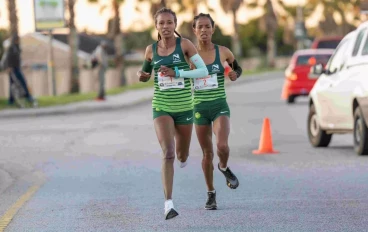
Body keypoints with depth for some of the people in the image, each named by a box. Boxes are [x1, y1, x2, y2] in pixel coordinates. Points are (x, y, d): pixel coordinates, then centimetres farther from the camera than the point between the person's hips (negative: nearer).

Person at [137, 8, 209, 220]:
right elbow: (146, 73, 19)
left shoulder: (184, 44, -7)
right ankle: (169, 204, -19)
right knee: (168, 153, -18)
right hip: (161, 107, 0)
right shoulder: (151, 49, 1)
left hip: (184, 107, 0)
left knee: (182, 155, 17)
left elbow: (204, 70, -11)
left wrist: (177, 72, -21)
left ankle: (183, 156, 58)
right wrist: (142, 76, -6)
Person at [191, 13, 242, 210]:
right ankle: (211, 194, 23)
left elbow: (238, 68, 16)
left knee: (222, 146, -23)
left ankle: (224, 168, 12)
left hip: (220, 106, -1)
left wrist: (235, 75, -5)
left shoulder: (223, 52, 0)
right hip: (199, 107, 1)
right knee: (207, 153, 7)